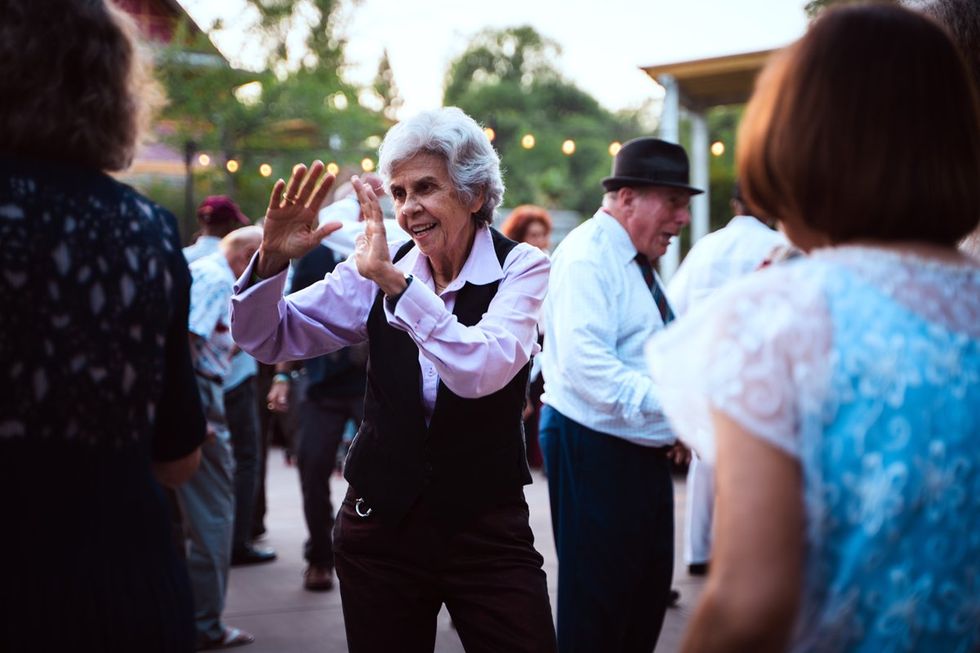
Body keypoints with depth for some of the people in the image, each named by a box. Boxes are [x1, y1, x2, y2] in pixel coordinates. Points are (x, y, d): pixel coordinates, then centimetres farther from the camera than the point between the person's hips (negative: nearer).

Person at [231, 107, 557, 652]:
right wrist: (273, 259, -16)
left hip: (486, 527, -2)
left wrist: (393, 280, -30)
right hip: (382, 522, 3)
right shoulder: (381, 268, 1)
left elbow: (482, 371, -25)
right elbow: (265, 339, 2)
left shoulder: (520, 268, -7)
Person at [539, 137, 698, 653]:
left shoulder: (638, 262, 15)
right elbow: (586, 366, -27)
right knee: (596, 607, -1)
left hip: (645, 452, 10)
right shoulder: (587, 256, -15)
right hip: (592, 451, -10)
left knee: (649, 591, 17)